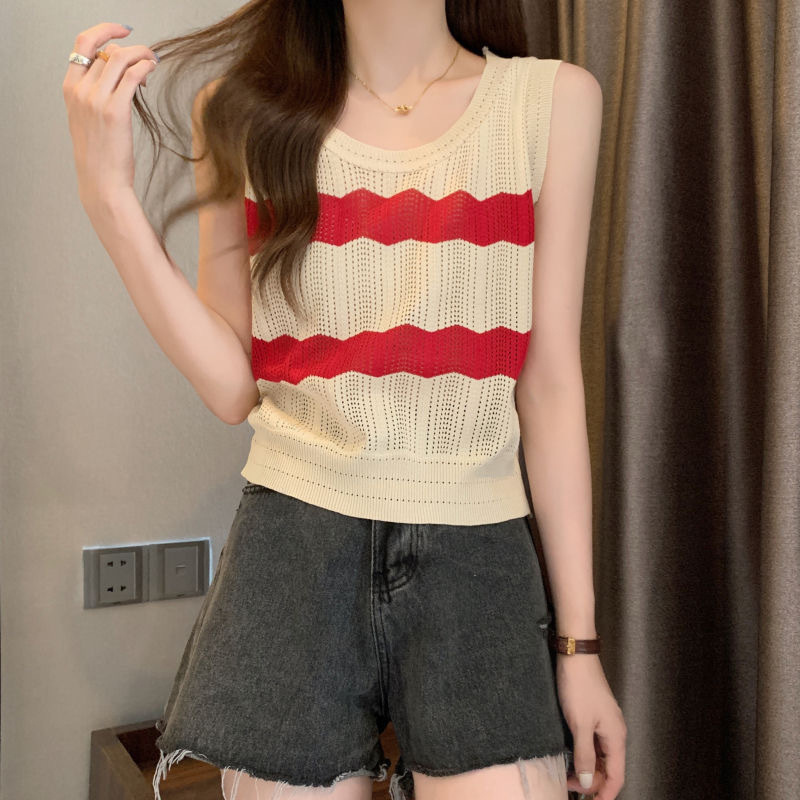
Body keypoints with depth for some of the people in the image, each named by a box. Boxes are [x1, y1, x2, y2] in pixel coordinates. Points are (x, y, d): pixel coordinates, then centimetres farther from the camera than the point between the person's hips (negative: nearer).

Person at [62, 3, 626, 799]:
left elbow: (551, 385, 2)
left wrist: (580, 641, 2)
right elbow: (231, 387, 1)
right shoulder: (247, 111, 6)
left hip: (476, 562, 0)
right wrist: (108, 192, -7)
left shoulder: (552, 100, 4)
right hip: (295, 557, 1)